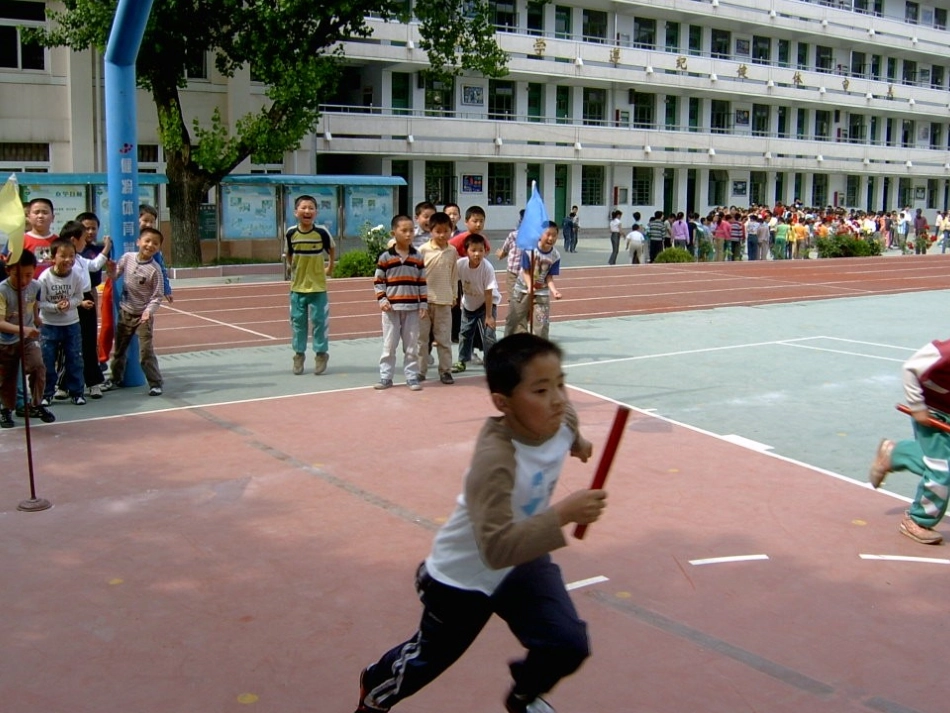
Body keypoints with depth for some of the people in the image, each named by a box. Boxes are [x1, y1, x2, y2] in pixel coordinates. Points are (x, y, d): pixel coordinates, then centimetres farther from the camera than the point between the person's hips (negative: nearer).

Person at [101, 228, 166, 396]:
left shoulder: (155, 269, -15)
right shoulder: (127, 257, -4)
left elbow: (157, 296, -13)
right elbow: (114, 275, 8)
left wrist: (149, 311, -27)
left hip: (143, 316, -5)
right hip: (125, 313, 5)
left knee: (146, 352, -6)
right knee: (119, 349, 18)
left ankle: (155, 383, 5)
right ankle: (115, 379, 35)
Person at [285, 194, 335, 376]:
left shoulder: (322, 232, -10)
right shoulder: (291, 233, -5)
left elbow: (332, 249, 8)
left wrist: (330, 267, 10)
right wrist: (292, 268, 9)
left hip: (318, 287, -2)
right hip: (297, 286, 2)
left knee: (319, 321, 3)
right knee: (297, 321, 9)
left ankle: (321, 354, 15)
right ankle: (299, 354, 19)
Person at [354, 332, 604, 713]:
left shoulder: (562, 417, -19)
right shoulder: (495, 460, -40)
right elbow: (497, 548, -45)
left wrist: (577, 442, 21)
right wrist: (562, 514, -49)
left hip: (523, 558, 5)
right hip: (464, 577, -5)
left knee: (569, 645, -6)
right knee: (430, 658, 19)